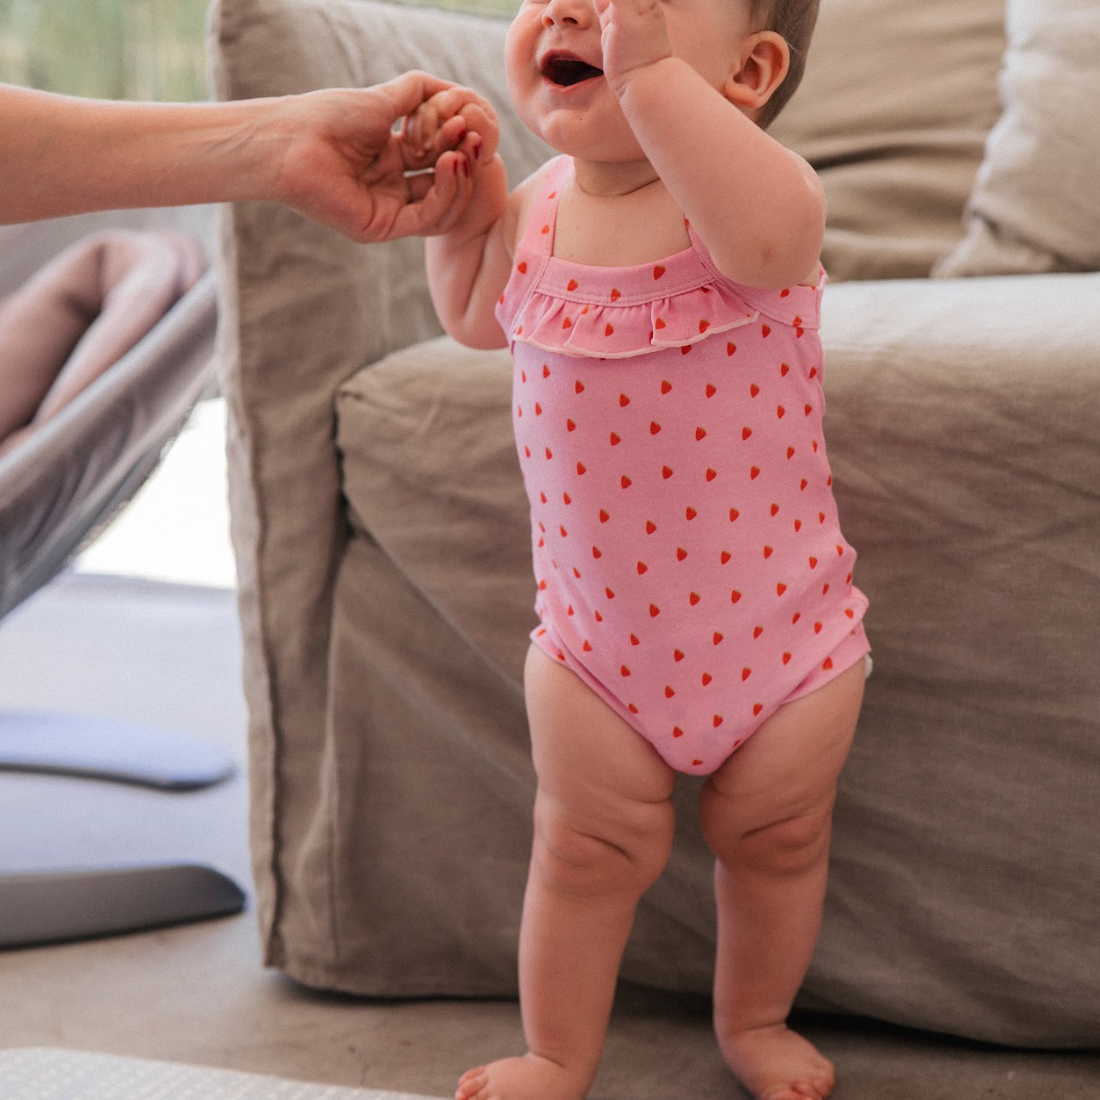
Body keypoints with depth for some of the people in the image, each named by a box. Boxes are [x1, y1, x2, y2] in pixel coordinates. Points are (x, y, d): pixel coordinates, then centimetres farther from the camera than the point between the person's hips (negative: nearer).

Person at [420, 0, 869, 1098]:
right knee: (587, 850, 13)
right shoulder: (536, 208, -5)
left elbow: (766, 236, -47)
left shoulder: (739, 181, -20)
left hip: (777, 626, -2)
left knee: (774, 841, 17)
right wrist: (462, 213, -1)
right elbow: (474, 318, 17)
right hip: (595, 630, 3)